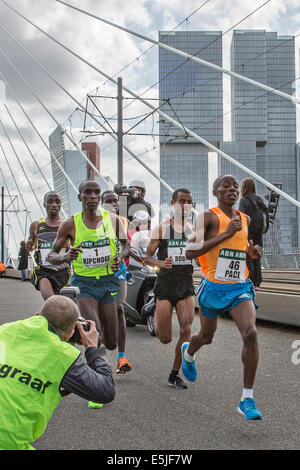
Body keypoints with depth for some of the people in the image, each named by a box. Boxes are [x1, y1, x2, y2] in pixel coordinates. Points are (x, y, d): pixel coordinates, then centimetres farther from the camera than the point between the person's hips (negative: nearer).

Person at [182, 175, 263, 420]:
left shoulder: (245, 219, 9)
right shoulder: (208, 216, -10)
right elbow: (190, 252, -20)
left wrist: (252, 251, 3)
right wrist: (226, 234, -22)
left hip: (240, 287, 3)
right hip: (213, 287, -3)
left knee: (250, 333, -20)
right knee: (207, 337, 17)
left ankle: (248, 399, -11)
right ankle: (188, 353, 56)